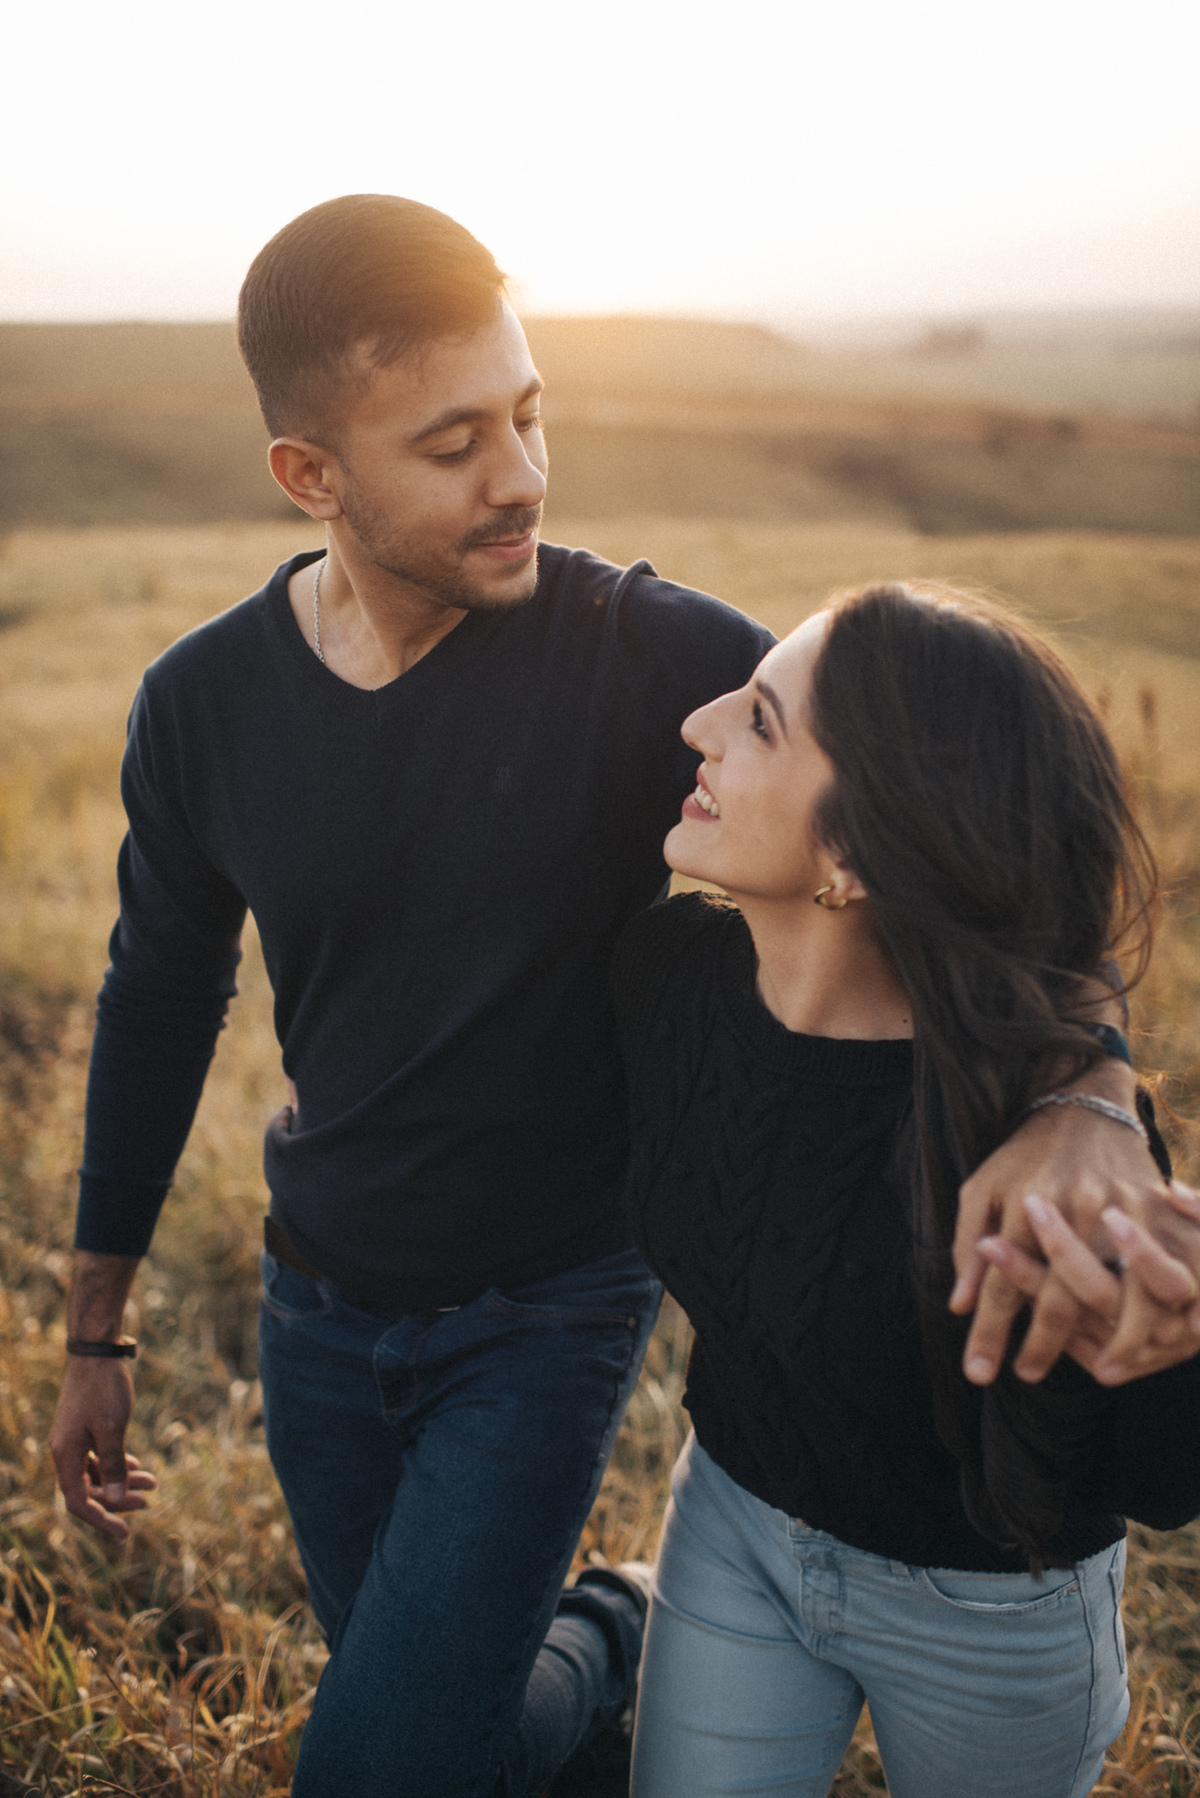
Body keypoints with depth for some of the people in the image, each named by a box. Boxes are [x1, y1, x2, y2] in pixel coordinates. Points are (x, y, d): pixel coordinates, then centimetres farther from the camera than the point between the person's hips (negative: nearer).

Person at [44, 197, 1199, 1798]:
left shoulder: (644, 652, -19)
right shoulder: (203, 705, -9)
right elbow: (159, 1002, 4)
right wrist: (95, 1332, 11)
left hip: (554, 1306, -3)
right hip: (320, 1309, 4)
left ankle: (602, 1648, 23)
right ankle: (612, 1643, 51)